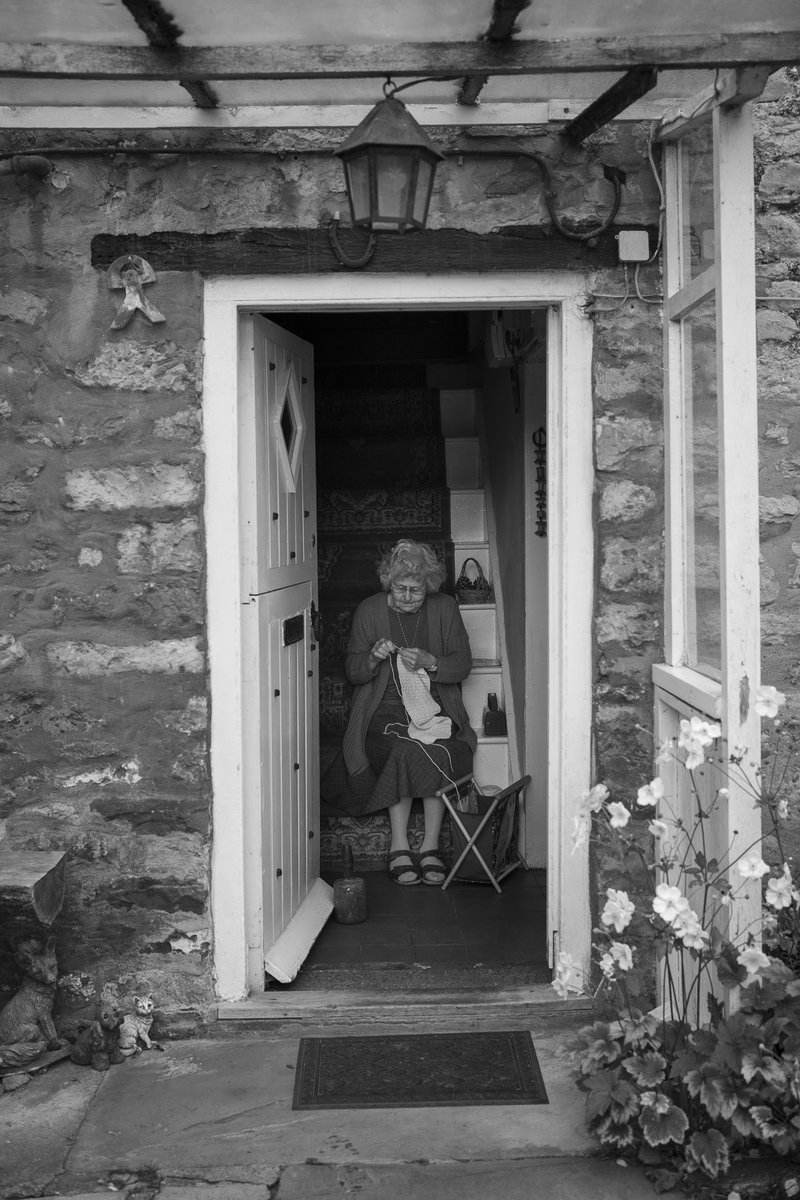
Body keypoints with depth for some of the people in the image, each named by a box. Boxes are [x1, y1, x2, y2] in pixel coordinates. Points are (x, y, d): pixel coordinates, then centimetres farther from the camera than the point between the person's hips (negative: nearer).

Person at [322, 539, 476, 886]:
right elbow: (353, 672, 6)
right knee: (404, 750, -32)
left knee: (437, 750, -31)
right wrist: (374, 658, -17)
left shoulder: (445, 608, 4)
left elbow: (463, 664, 4)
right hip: (385, 710, -1)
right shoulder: (369, 611, 2)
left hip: (434, 707, 1)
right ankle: (399, 846, -21)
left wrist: (429, 662, -16)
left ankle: (430, 845, -20)